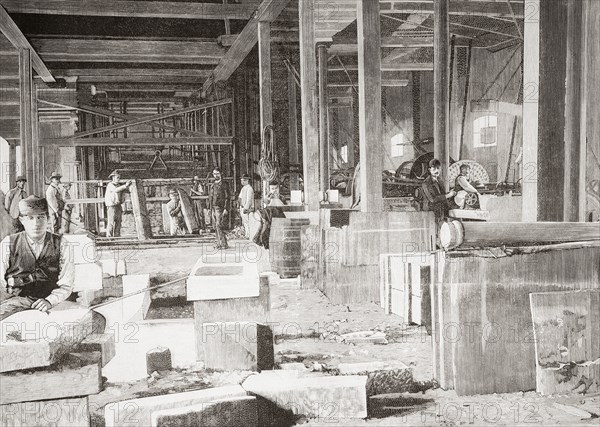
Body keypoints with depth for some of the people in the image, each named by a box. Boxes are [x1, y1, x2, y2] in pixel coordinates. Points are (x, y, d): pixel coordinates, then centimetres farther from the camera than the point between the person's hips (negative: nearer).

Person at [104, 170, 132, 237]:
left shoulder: (118, 186, 18)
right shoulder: (110, 185, -10)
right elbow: (116, 190, -29)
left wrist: (128, 185, -7)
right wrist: (125, 186, -36)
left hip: (118, 206, 8)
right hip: (112, 206, -8)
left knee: (118, 222, 7)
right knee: (111, 223, -8)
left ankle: (117, 236, 10)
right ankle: (109, 237, -5)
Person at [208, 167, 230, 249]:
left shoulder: (224, 184, -3)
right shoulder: (212, 185, 18)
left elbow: (227, 197, -7)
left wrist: (225, 208, -15)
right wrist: (209, 208, 15)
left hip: (219, 208, -7)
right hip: (213, 208, 7)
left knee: (218, 225, -15)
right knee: (215, 226, 6)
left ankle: (224, 244, -12)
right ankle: (219, 243, 11)